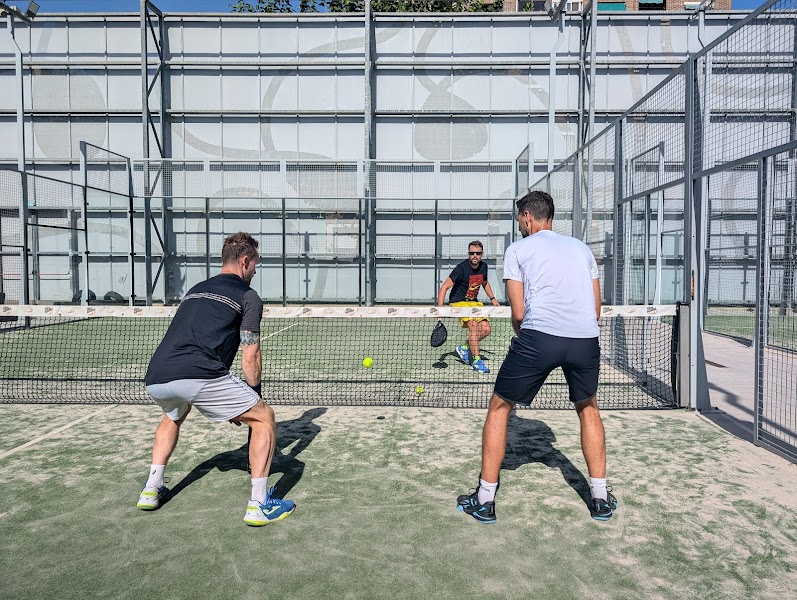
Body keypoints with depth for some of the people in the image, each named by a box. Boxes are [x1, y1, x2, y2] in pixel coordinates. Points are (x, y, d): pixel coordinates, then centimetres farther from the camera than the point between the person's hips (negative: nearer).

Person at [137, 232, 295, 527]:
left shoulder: (195, 290, 30)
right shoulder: (248, 296, 10)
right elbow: (250, 356, 4)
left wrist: (229, 403, 40)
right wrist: (253, 395, 21)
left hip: (156, 378, 7)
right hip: (199, 377, -7)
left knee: (173, 417, 40)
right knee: (264, 417, 9)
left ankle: (151, 490, 38)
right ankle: (259, 504, 6)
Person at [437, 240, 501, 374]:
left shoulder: (483, 266, -2)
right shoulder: (462, 268, -22)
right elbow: (444, 288, -23)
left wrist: (493, 299, 15)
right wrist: (440, 309, -32)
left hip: (474, 302, 7)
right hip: (459, 302, -7)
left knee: (485, 329, -5)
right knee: (473, 325, -26)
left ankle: (464, 349, 15)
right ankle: (476, 360, -18)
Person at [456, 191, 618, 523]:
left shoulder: (517, 249, 13)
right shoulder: (581, 248, 25)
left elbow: (518, 313, 5)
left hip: (539, 335, -4)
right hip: (586, 339, 4)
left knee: (499, 408, 14)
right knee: (588, 408, 29)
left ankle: (485, 499, 17)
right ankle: (601, 498, 31)